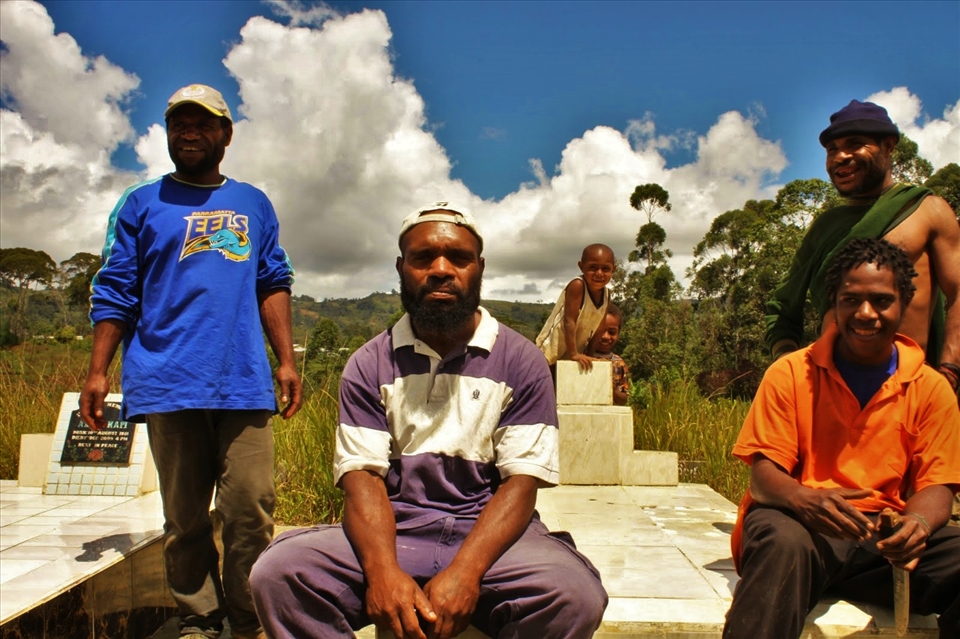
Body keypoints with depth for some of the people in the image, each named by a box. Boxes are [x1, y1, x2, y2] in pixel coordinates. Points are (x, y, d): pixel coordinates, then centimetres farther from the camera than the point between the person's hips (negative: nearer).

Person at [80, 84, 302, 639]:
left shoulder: (254, 204, 18)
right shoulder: (142, 204, 13)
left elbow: (273, 285, 15)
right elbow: (115, 293, 9)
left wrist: (286, 361, 5)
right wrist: (97, 372, 0)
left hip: (244, 384, 1)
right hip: (168, 385, 0)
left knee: (251, 510, -3)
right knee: (185, 516, 6)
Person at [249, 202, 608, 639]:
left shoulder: (521, 362, 1)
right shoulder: (369, 365, 6)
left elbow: (521, 481, -6)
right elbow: (362, 477, -3)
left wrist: (464, 573, -21)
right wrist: (383, 571, -22)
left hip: (489, 535, 0)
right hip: (392, 535, 1)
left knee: (575, 595, -29)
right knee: (278, 572, -23)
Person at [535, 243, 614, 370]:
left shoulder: (606, 294, -3)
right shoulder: (577, 286, -26)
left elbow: (598, 327, 4)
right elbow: (569, 321, -27)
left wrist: (589, 355, 1)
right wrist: (574, 354, -28)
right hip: (553, 352, -7)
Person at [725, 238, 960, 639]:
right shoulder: (790, 374, 1)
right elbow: (764, 475, -3)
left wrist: (919, 522, -21)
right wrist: (807, 500, -27)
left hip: (887, 535, 3)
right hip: (802, 523, -3)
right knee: (784, 543, -38)